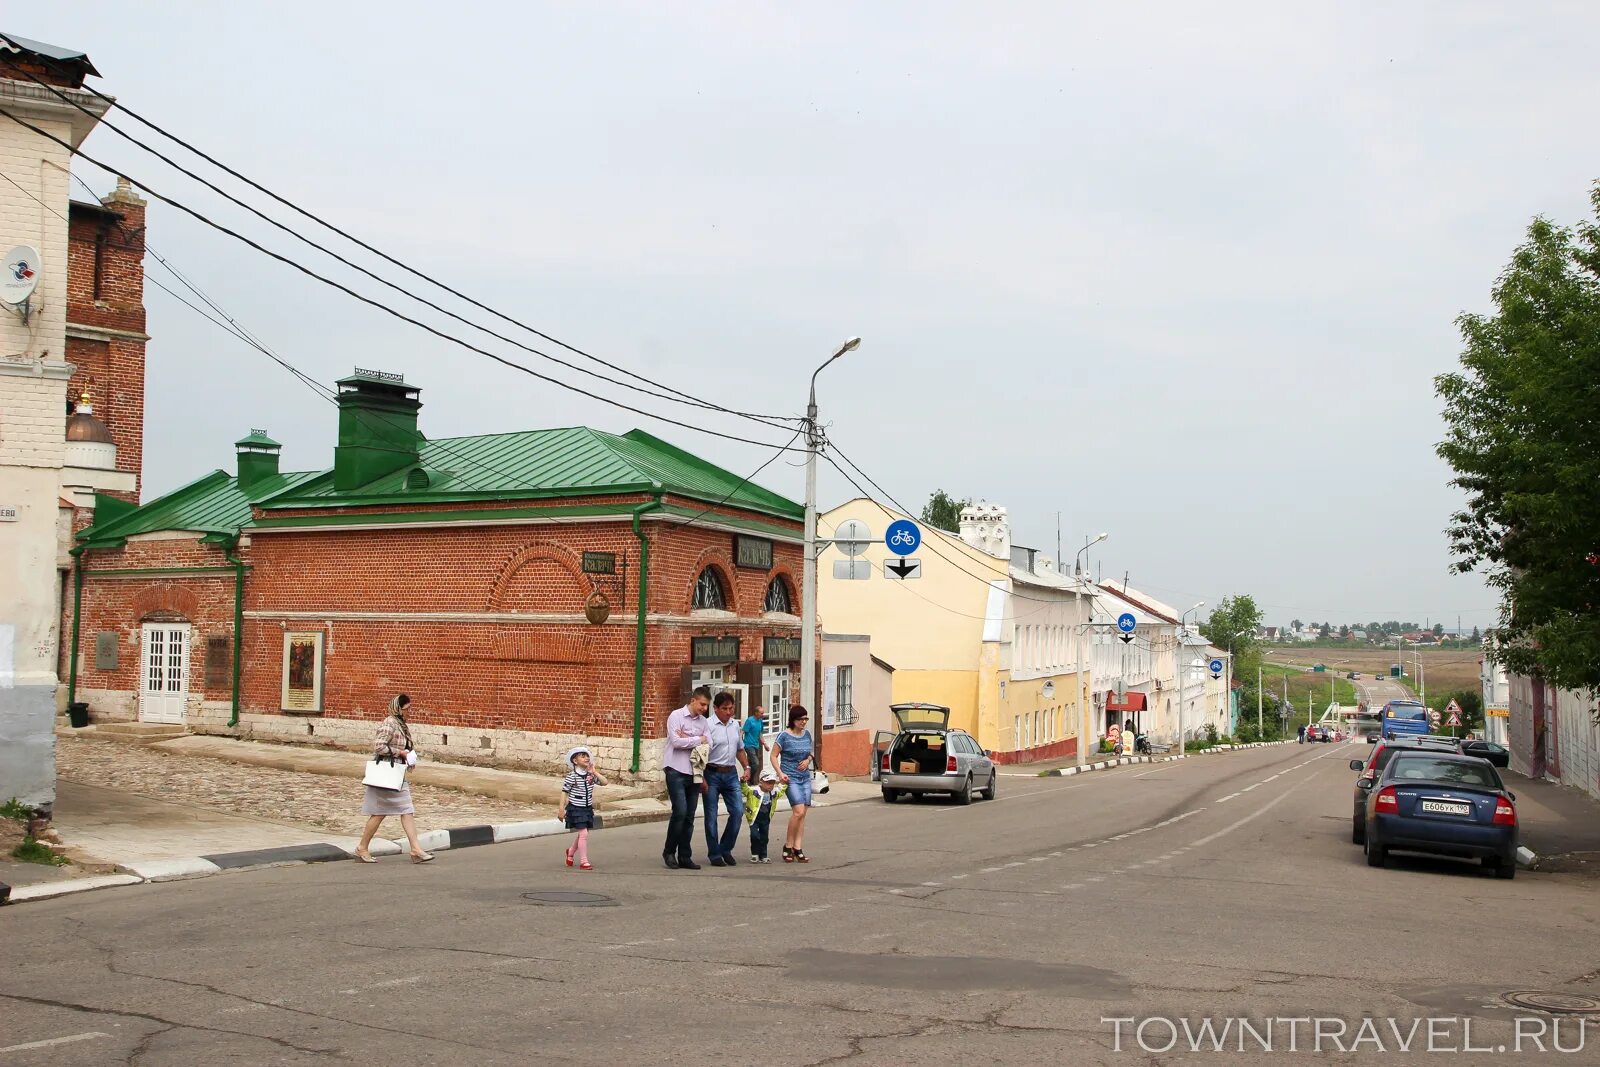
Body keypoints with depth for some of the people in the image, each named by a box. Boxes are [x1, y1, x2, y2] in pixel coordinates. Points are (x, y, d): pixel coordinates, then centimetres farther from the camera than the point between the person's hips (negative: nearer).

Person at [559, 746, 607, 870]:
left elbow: (605, 782, -5)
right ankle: (583, 861, -3)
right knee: (583, 833, -12)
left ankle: (571, 852, 42)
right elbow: (564, 792, -9)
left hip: (588, 809, 6)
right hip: (576, 809, -6)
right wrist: (561, 810, -12)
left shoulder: (591, 775, 1)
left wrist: (594, 772, -11)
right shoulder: (572, 777, -13)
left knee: (583, 834, 16)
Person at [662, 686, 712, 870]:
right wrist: (698, 739, -4)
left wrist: (687, 738, -10)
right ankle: (669, 852, 3)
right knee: (680, 811, -13)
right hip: (676, 770, -6)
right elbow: (676, 741, -14)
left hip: (693, 772, 6)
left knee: (689, 816, 5)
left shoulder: (703, 721, 12)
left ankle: (685, 856, 11)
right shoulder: (676, 716, -4)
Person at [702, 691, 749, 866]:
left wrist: (746, 767, 16)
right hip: (712, 774, -6)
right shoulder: (708, 725, -10)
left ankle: (726, 849, 13)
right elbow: (703, 752, -16)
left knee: (738, 811, -2)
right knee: (711, 816, 1)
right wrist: (702, 778, -21)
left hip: (731, 774, 6)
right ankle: (714, 854, 11)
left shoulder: (735, 725, 12)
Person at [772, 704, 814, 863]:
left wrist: (808, 760, 0)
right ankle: (788, 846, -3)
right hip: (791, 778, -6)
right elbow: (774, 756, -4)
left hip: (805, 777, 6)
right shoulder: (784, 736, -7)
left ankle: (798, 848, 6)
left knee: (802, 814, 2)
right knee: (799, 811, -17)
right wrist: (780, 773, -16)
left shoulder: (807, 735, 9)